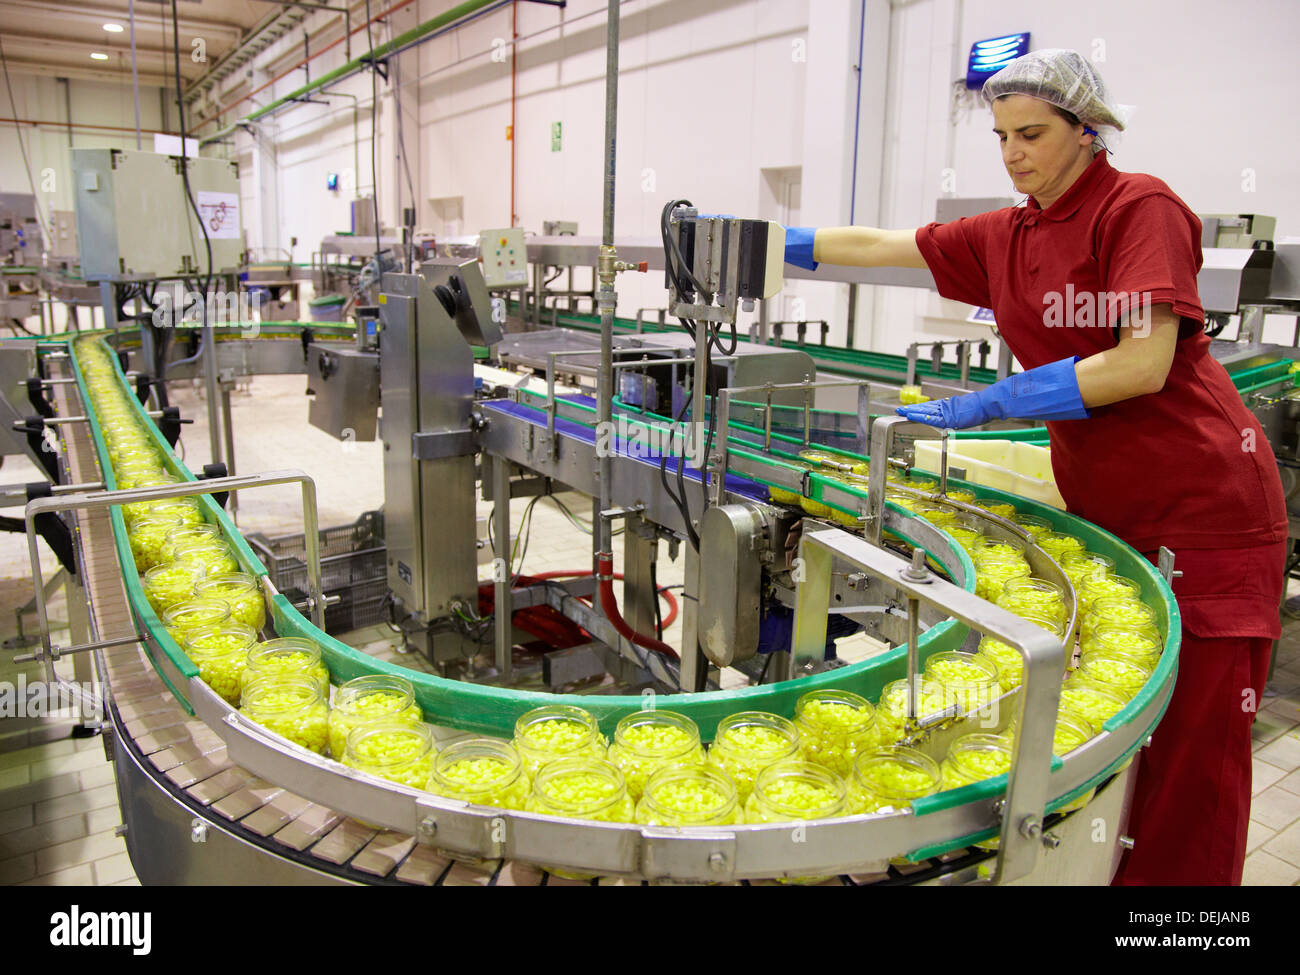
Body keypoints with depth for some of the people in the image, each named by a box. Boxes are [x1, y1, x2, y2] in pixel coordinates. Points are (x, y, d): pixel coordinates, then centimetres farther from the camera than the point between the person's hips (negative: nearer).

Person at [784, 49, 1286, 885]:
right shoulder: (1004, 238, 9)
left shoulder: (1141, 207, -10)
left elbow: (1143, 363, -19)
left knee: (1191, 745, 0)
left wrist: (986, 405, -16)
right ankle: (1103, 867, 26)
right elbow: (877, 246, 16)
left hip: (1201, 508, -6)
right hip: (1101, 505, 6)